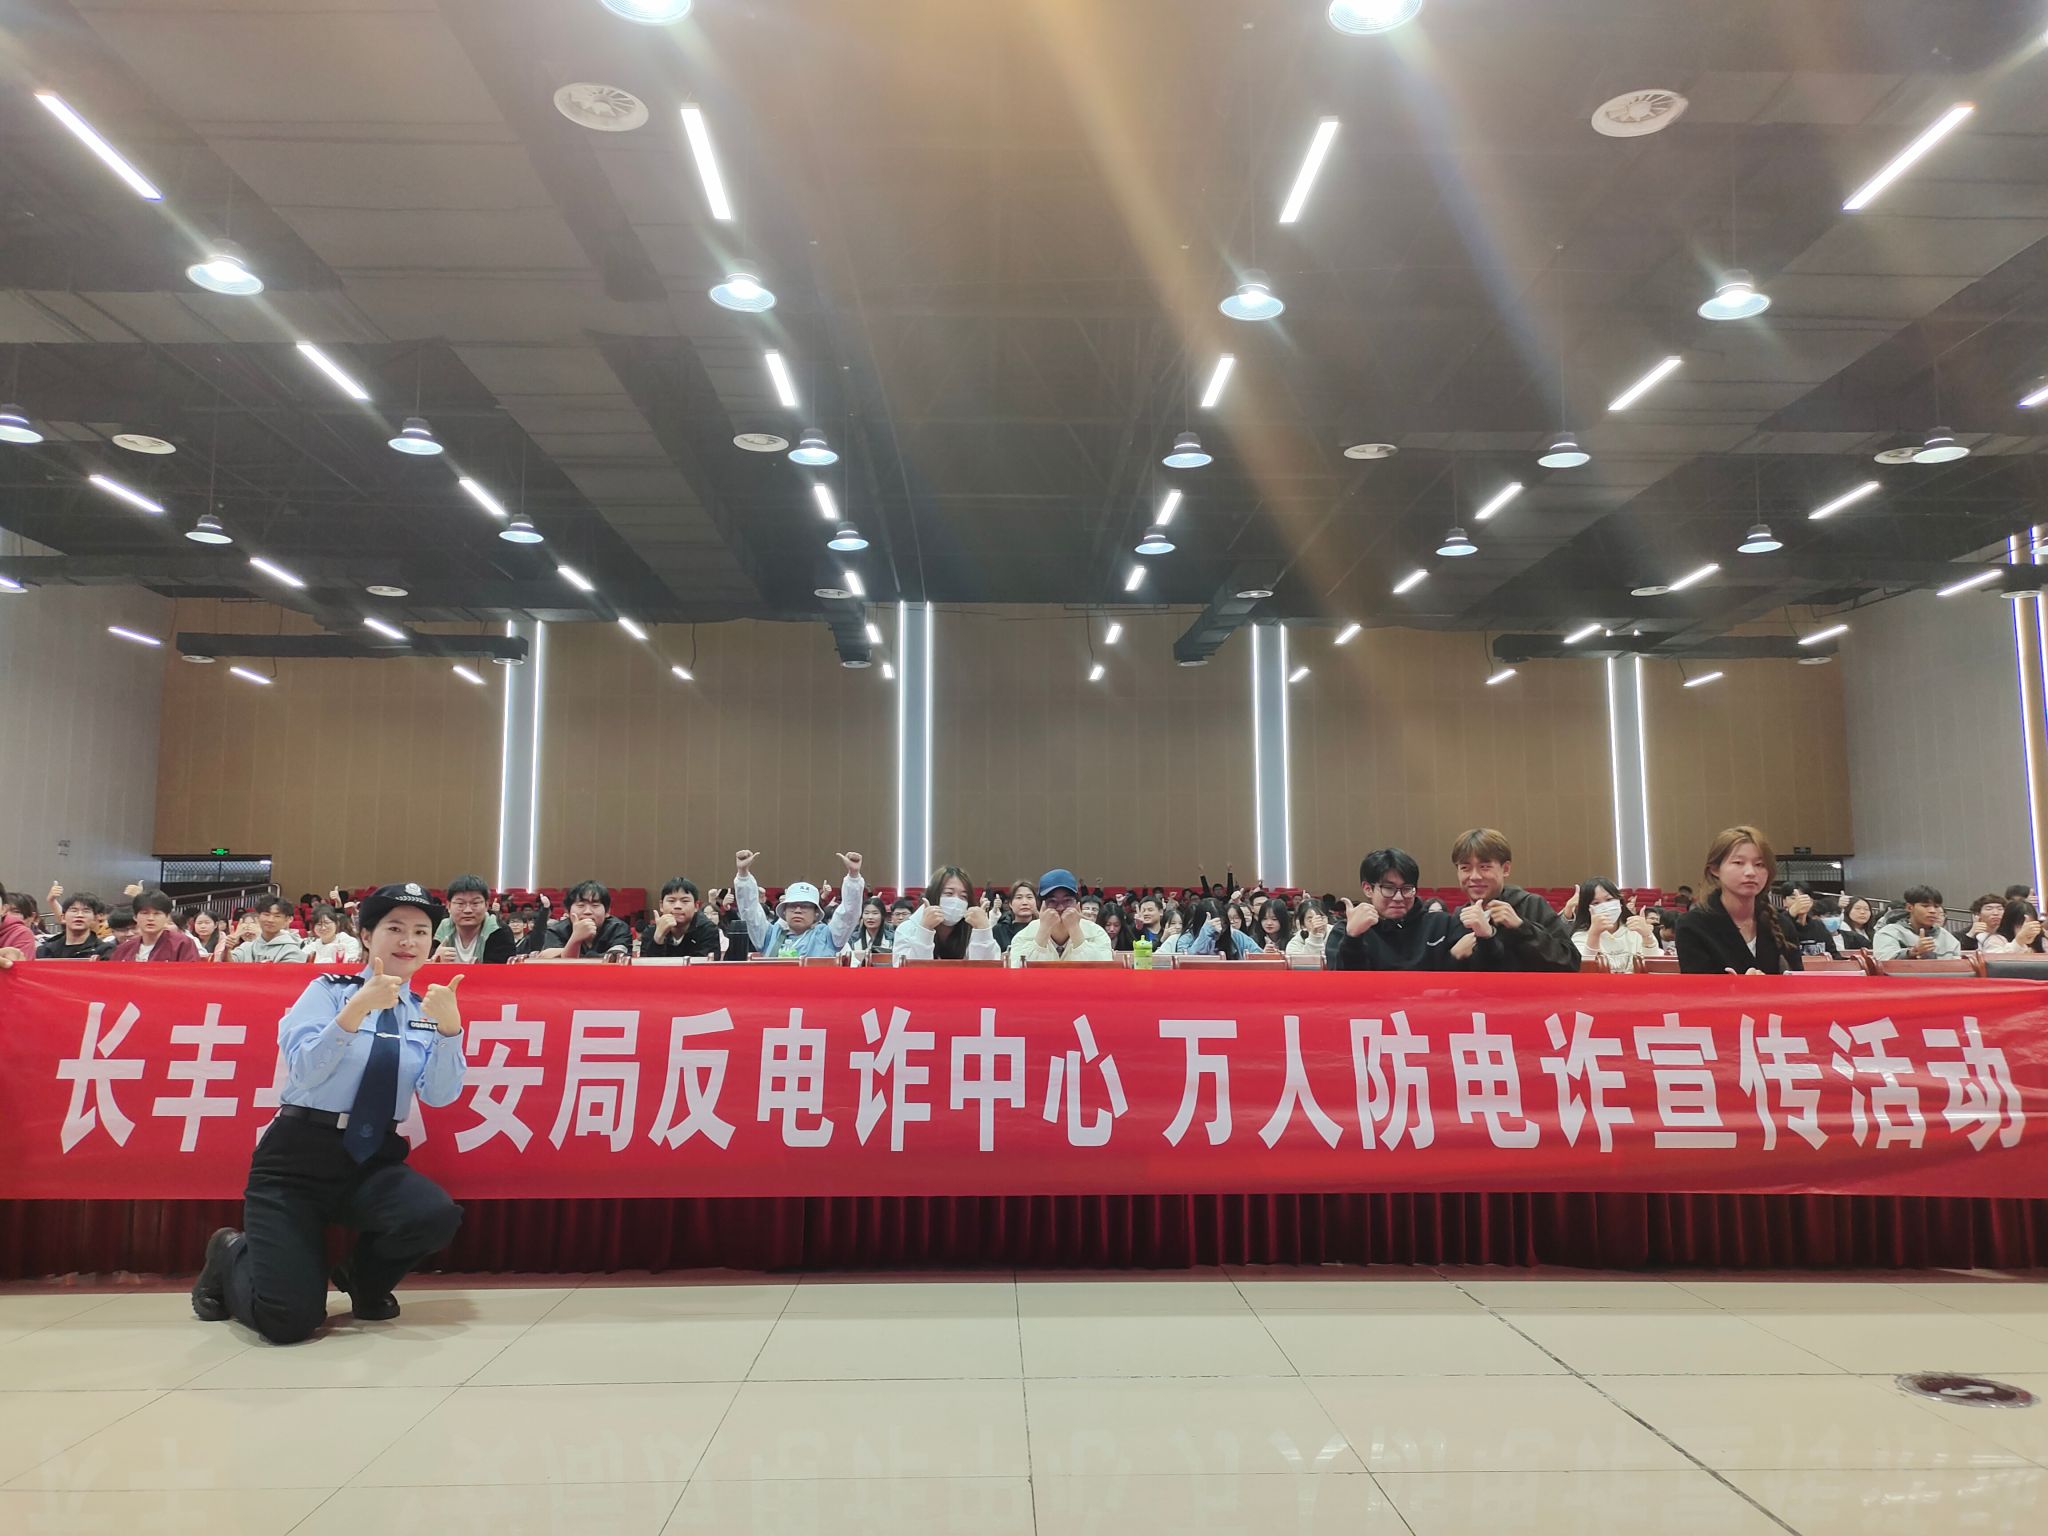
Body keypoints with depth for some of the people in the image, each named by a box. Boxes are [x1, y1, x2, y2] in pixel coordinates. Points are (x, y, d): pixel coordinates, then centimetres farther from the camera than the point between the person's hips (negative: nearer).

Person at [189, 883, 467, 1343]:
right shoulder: (330, 990, -1)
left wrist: (449, 1025, -24)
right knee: (288, 1320, -16)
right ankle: (229, 1257, 21)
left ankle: (364, 1281, 6)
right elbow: (304, 1070, -16)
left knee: (436, 1215, -29)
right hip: (299, 1157, -3)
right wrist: (359, 1007, -29)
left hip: (375, 1160, 3)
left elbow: (440, 1095, -7)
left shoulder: (427, 1012, 6)